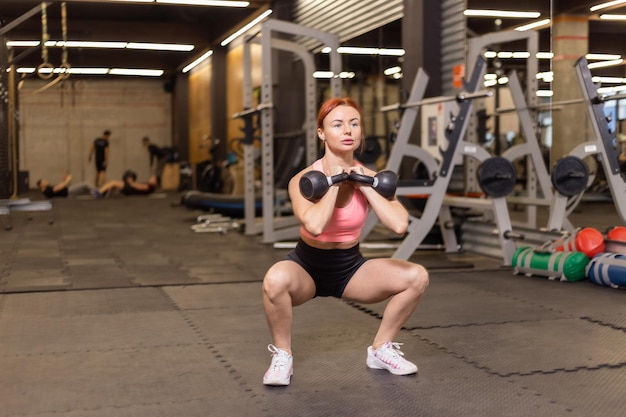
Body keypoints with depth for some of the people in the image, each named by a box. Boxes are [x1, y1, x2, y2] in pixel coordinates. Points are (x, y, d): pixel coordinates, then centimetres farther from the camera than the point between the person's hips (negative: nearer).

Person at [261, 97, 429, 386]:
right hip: (308, 266, -3)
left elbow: (399, 225, -26)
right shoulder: (303, 179, -19)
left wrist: (364, 186, -22)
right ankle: (282, 356, -11)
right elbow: (315, 226, -41)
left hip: (351, 267, 4)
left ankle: (381, 350, 5)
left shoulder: (369, 177, -9)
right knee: (275, 280, -38)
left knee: (417, 277, -17)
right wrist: (333, 183, -27)